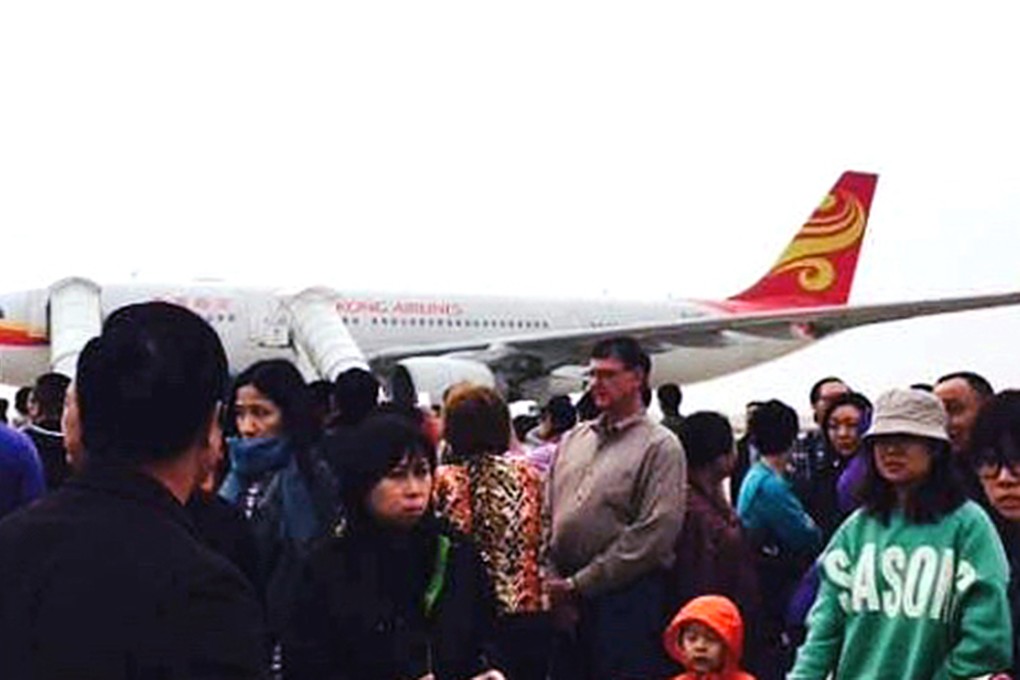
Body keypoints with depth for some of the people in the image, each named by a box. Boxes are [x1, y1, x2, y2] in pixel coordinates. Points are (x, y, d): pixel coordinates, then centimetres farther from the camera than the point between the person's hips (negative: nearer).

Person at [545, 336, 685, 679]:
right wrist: (554, 583, 0)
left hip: (625, 597, -6)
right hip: (563, 604, 6)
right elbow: (547, 518, 14)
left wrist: (579, 584, -12)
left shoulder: (660, 446, -4)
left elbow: (655, 534, -13)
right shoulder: (572, 441, 15)